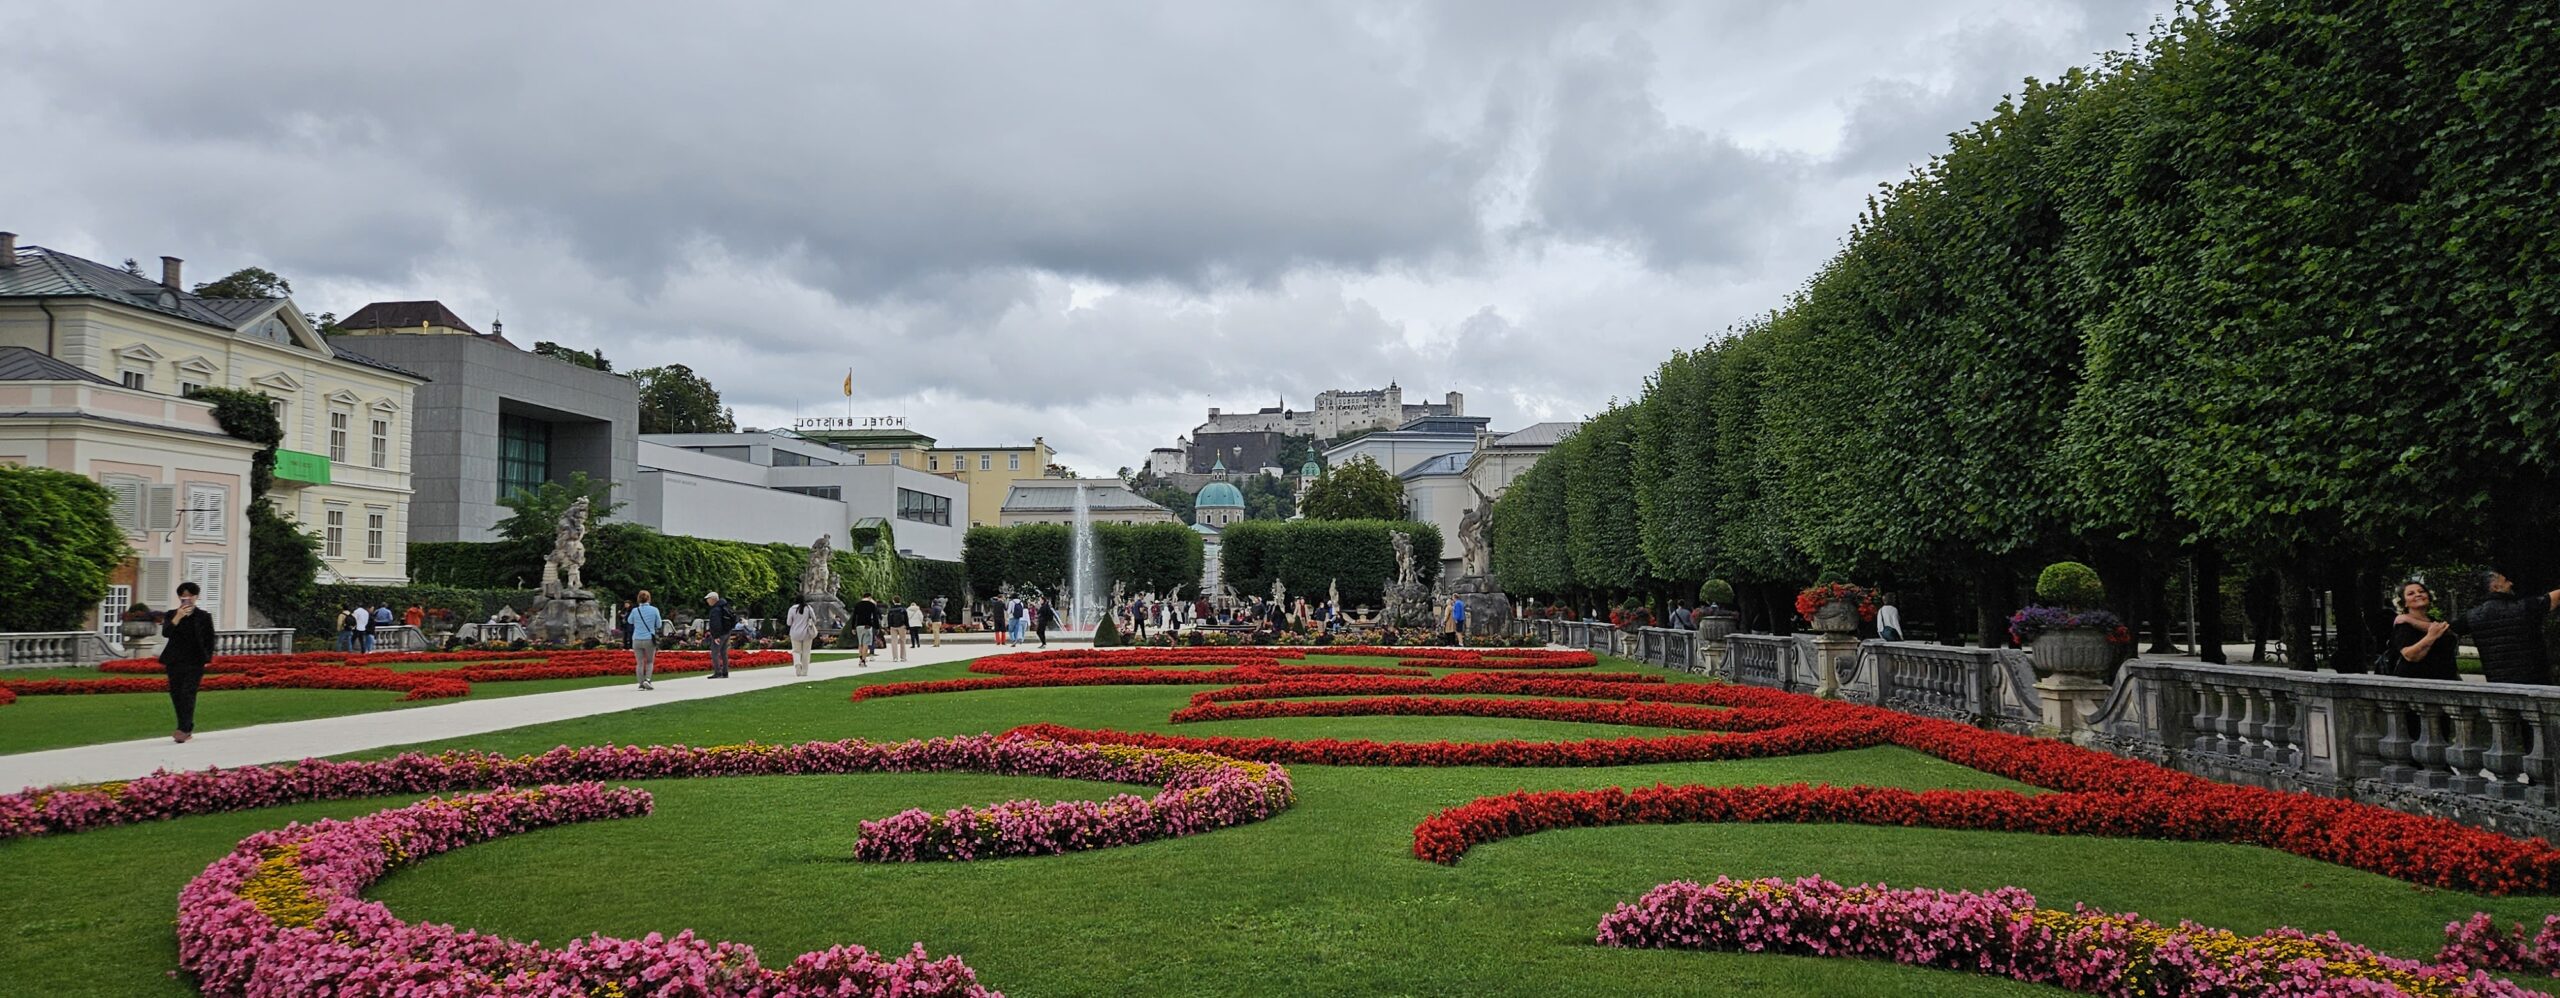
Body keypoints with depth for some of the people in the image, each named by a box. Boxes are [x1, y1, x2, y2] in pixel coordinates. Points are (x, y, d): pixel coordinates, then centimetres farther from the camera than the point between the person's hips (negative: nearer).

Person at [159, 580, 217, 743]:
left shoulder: (204, 616, 3)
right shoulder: (172, 614, 9)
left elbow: (209, 639, 7)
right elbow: (165, 633, -7)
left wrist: (207, 658, 2)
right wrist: (178, 617, -18)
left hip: (195, 661, -4)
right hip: (175, 661, 4)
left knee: (187, 693, -13)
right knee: (176, 694, 5)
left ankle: (184, 730, -18)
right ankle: (187, 730, 15)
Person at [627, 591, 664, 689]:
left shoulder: (635, 610, -3)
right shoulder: (654, 610, -6)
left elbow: (629, 621, 15)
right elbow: (659, 625, 2)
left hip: (637, 640, 1)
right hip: (649, 639, -1)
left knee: (639, 663, 9)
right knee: (650, 662, 14)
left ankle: (641, 683, 6)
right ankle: (647, 680, -5)